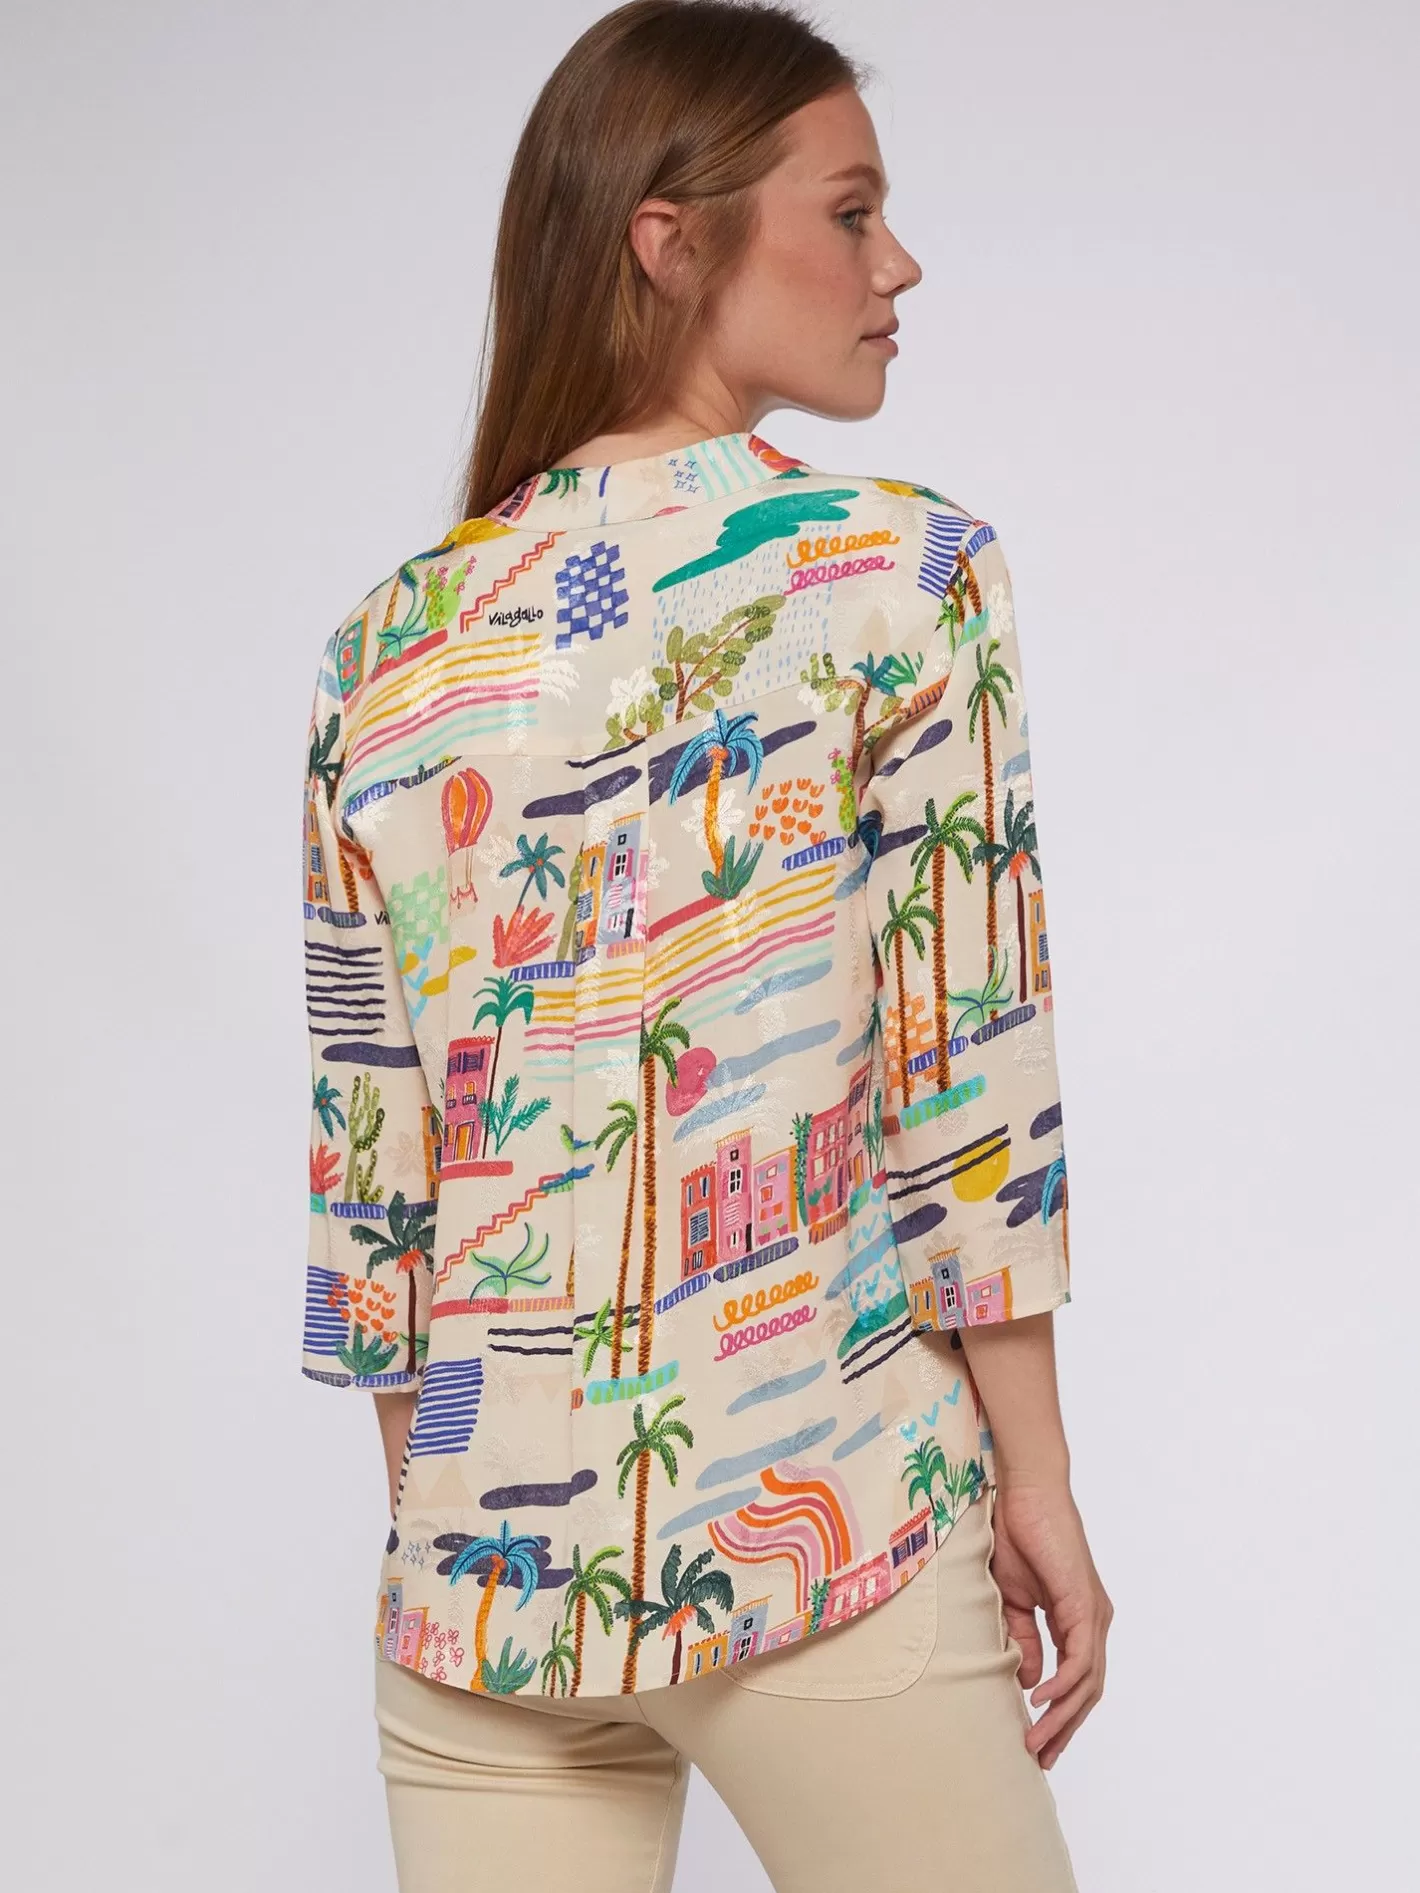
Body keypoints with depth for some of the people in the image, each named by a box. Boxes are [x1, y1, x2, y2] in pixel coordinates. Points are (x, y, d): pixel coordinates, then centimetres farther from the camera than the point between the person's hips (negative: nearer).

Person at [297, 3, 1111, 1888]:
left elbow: (367, 1158, 7)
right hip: (820, 1523, -4)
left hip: (483, 1559, 5)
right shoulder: (904, 575, -7)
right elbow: (964, 1085, -10)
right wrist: (1039, 1485, -1)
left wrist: (432, 1507, 16)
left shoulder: (392, 645, 6)